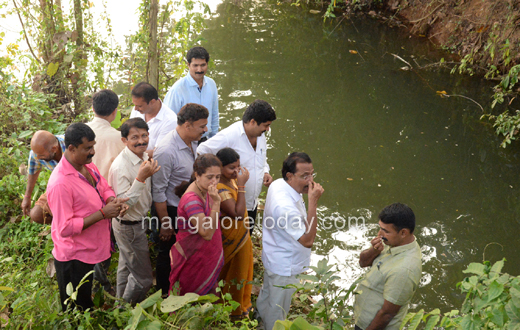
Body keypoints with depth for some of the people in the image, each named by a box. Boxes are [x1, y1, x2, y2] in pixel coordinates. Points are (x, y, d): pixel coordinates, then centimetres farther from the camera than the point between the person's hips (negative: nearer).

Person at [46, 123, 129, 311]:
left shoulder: (88, 165, 0)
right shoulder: (60, 184, -28)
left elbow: (105, 188, 14)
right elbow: (65, 228, -28)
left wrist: (114, 201, -10)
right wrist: (103, 213, -27)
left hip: (90, 250, 8)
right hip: (74, 258, -8)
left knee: (86, 304, 26)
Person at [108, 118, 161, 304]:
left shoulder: (145, 158, -2)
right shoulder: (120, 167, -29)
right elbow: (123, 205, -32)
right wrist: (141, 178, -38)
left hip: (138, 222, 9)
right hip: (128, 227, -9)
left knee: (126, 267, 26)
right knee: (143, 278, 2)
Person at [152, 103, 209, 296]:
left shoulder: (192, 142, -1)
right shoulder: (166, 151, -28)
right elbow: (158, 191, -23)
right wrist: (165, 223, -18)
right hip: (171, 211, -8)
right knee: (168, 255, 11)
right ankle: (164, 296, 31)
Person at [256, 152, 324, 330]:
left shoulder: (278, 184, -11)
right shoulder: (285, 206, -42)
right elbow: (308, 240, -36)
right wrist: (313, 202, -39)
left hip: (273, 257, 10)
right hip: (285, 267, -10)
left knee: (266, 295, 34)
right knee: (278, 310, 16)